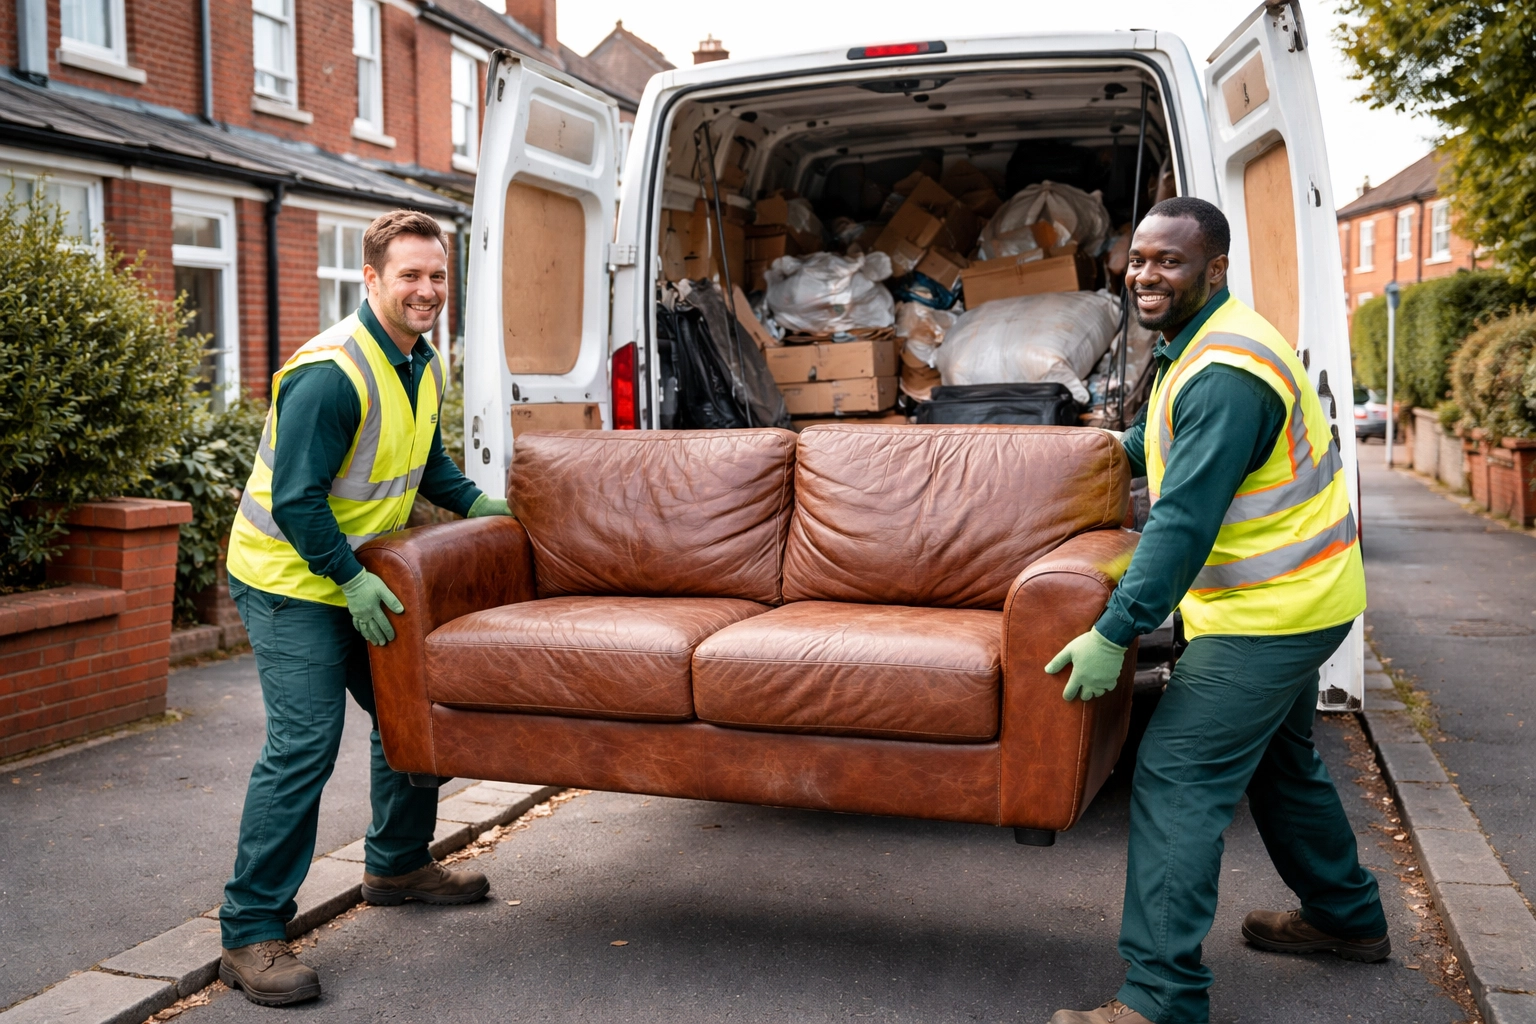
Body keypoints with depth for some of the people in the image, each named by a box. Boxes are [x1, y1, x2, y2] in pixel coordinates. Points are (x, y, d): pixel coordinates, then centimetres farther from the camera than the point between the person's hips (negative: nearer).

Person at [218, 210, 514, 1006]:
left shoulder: (422, 364, 4)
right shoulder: (332, 373, -25)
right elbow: (295, 500, -25)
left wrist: (472, 501, 9)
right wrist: (351, 581, -25)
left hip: (362, 574, 9)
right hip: (290, 579, -9)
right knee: (304, 743, -14)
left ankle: (397, 865, 35)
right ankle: (250, 934, -4)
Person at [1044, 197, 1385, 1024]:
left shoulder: (1225, 374, -24)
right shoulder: (1199, 345, 10)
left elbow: (1185, 520, -29)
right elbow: (1169, 437, 31)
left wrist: (1116, 632, -29)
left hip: (1267, 614, -11)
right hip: (1297, 598, 11)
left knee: (1176, 779, -12)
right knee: (1279, 764, 25)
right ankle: (1347, 917, 44)